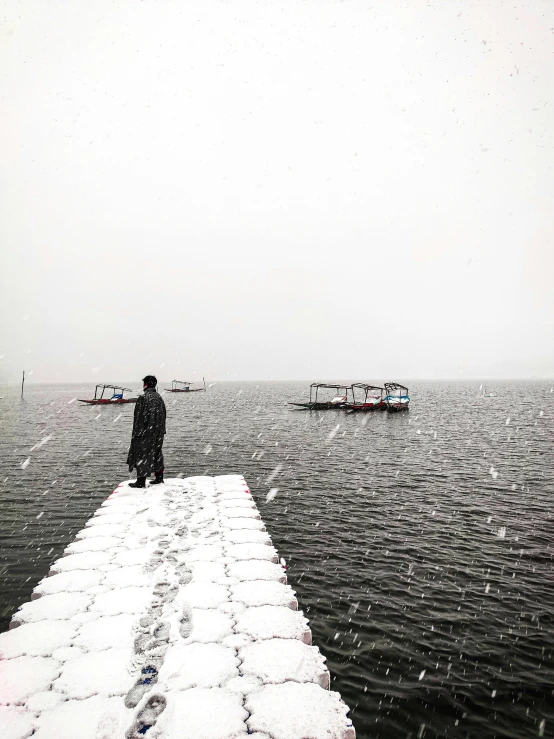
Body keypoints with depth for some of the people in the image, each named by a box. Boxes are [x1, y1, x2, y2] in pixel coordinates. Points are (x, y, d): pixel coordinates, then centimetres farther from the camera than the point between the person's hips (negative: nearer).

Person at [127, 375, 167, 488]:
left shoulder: (143, 398, -16)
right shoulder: (159, 397, 6)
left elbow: (139, 417, -15)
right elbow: (163, 416, 12)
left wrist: (137, 432, -9)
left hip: (146, 432, -7)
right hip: (158, 432, 7)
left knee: (142, 454, 0)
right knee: (157, 453, 16)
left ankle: (141, 481, 2)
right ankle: (159, 478, 22)